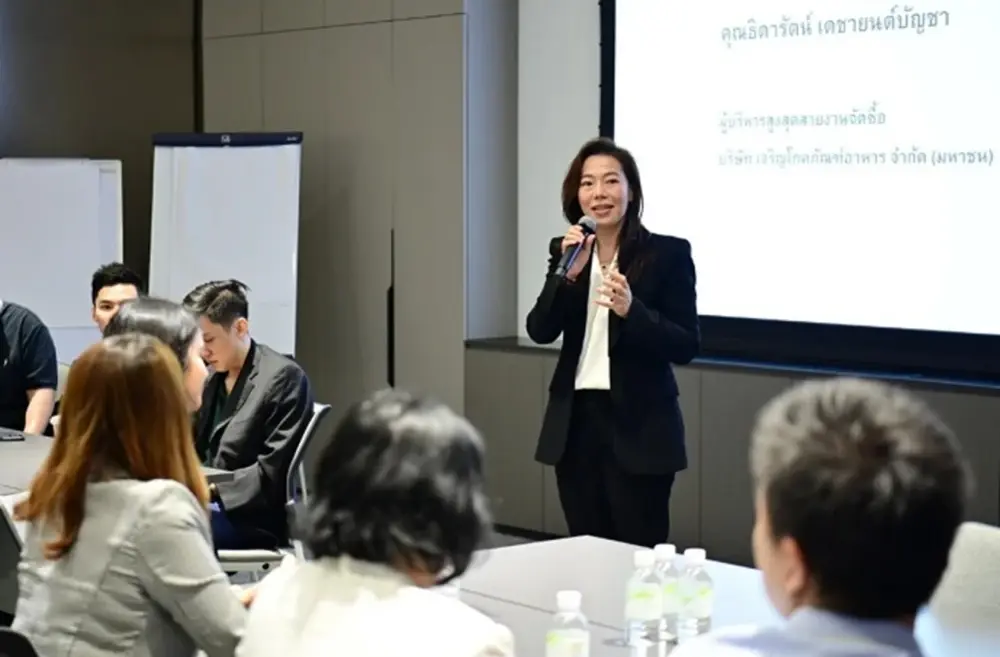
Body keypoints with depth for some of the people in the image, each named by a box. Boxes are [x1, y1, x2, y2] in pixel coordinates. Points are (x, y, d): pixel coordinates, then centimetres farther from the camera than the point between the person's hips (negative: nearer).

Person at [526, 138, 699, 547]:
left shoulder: (668, 253, -6)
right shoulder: (566, 251, 8)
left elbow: (686, 346, -9)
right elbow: (540, 331, -2)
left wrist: (631, 310, -24)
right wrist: (569, 273, -16)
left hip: (638, 426, -4)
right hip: (576, 423, 4)